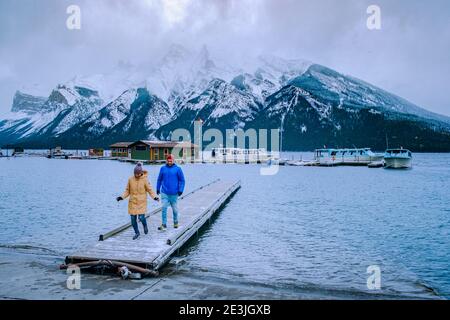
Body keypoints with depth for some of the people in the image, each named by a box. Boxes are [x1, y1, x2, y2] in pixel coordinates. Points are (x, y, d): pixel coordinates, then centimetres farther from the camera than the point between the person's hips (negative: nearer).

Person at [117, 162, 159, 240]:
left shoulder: (145, 180, -9)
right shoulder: (130, 179, -2)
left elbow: (150, 190, -4)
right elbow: (127, 191, 8)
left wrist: (154, 197, -19)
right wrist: (122, 197, -4)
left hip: (142, 202, -3)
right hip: (132, 202, 3)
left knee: (141, 217, -12)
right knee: (133, 218, 4)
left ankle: (145, 225, 23)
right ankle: (137, 233, 24)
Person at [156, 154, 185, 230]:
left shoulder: (177, 169, -3)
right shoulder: (163, 168, 4)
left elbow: (182, 180, -2)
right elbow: (159, 179, 13)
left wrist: (180, 190, -10)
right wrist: (158, 188, 14)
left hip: (174, 193, -1)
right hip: (164, 193, 1)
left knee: (175, 208, 11)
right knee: (164, 208, -6)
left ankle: (175, 222, 32)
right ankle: (164, 224, -1)